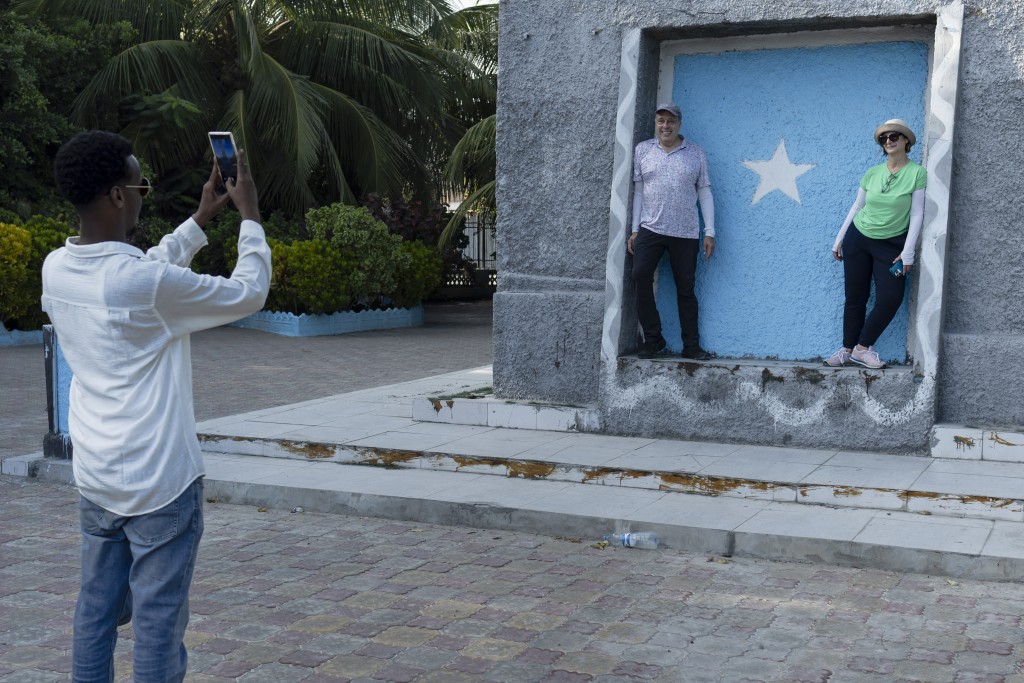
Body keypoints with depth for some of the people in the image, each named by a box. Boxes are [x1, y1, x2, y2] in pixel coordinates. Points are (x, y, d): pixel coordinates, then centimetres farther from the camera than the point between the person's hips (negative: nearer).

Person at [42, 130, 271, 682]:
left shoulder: (56, 269, 1)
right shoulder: (149, 284, -22)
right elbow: (248, 293, -8)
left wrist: (200, 221, 22)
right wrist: (250, 217, 5)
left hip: (94, 476, 7)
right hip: (160, 481, -7)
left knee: (96, 611, 14)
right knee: (159, 620, 2)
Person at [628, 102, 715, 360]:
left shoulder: (696, 153, 6)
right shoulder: (642, 150, 7)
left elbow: (704, 193, 6)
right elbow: (638, 191, 7)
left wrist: (710, 232, 0)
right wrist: (634, 230, 3)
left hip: (686, 233, 0)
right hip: (650, 229, 0)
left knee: (685, 288, 4)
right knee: (640, 276, -15)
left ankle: (691, 345, 11)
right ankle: (652, 338, -3)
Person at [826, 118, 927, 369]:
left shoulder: (917, 173, -9)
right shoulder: (872, 173, 1)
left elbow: (917, 214, -10)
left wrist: (908, 251, -13)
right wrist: (840, 239, 11)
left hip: (891, 244, -2)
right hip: (858, 238, 2)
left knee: (890, 299, -11)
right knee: (855, 298, 6)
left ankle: (862, 348, 4)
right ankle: (847, 350, 14)